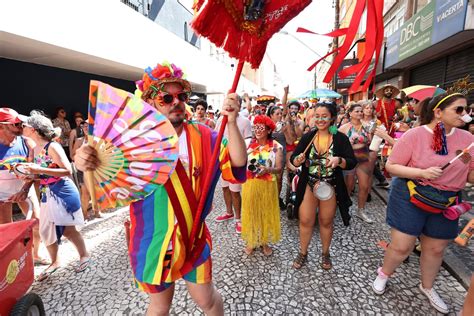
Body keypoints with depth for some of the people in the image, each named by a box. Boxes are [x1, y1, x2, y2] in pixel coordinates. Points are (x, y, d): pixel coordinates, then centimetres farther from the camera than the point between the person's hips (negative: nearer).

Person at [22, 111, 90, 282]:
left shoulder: (52, 147, -17)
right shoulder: (36, 148, 9)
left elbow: (68, 171, -22)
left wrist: (40, 170, -26)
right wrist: (30, 175, 4)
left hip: (62, 193, -9)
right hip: (47, 194, 9)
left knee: (67, 229, 1)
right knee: (45, 230, 15)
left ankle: (84, 255, 23)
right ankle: (54, 262, 32)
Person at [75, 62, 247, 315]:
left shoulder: (202, 136, -8)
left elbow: (237, 164, -16)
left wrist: (231, 123, -28)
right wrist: (88, 168, -30)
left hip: (194, 239, 1)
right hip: (154, 243, 0)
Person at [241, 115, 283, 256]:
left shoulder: (276, 146, -6)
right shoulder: (248, 143, -1)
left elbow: (279, 169, -9)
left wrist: (267, 169, -27)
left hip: (267, 185, -1)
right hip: (250, 184, 1)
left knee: (266, 213, 12)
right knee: (250, 212, 12)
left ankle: (265, 241, 34)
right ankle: (251, 241, 33)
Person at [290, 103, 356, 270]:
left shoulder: (341, 138, -6)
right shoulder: (307, 137, -1)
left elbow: (352, 162, -10)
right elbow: (293, 160, -1)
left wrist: (338, 160, -30)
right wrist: (299, 159, -24)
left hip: (330, 187, -1)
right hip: (309, 186, 1)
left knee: (326, 222, 17)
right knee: (305, 221, 8)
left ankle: (325, 253, 41)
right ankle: (302, 253, 30)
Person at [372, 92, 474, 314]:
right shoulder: (414, 135, -13)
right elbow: (391, 166, -12)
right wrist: (422, 173, -24)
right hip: (410, 197, -5)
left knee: (436, 249, 19)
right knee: (401, 247, 3)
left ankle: (427, 287, 45)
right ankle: (383, 275, 33)